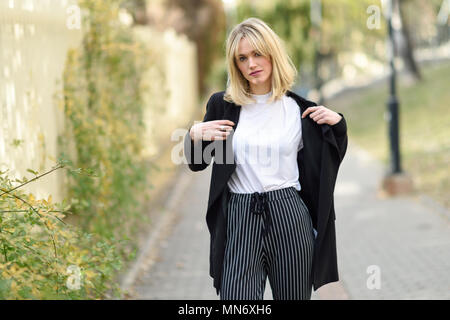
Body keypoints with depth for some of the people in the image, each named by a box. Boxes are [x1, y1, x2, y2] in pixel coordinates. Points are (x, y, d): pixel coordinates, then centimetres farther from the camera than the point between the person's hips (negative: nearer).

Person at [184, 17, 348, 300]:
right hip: (240, 219, 0)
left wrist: (337, 122, 0)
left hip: (289, 216, 0)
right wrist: (195, 136, -6)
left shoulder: (299, 108, 5)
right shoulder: (223, 105, 5)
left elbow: (330, 159, 16)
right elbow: (197, 164, 14)